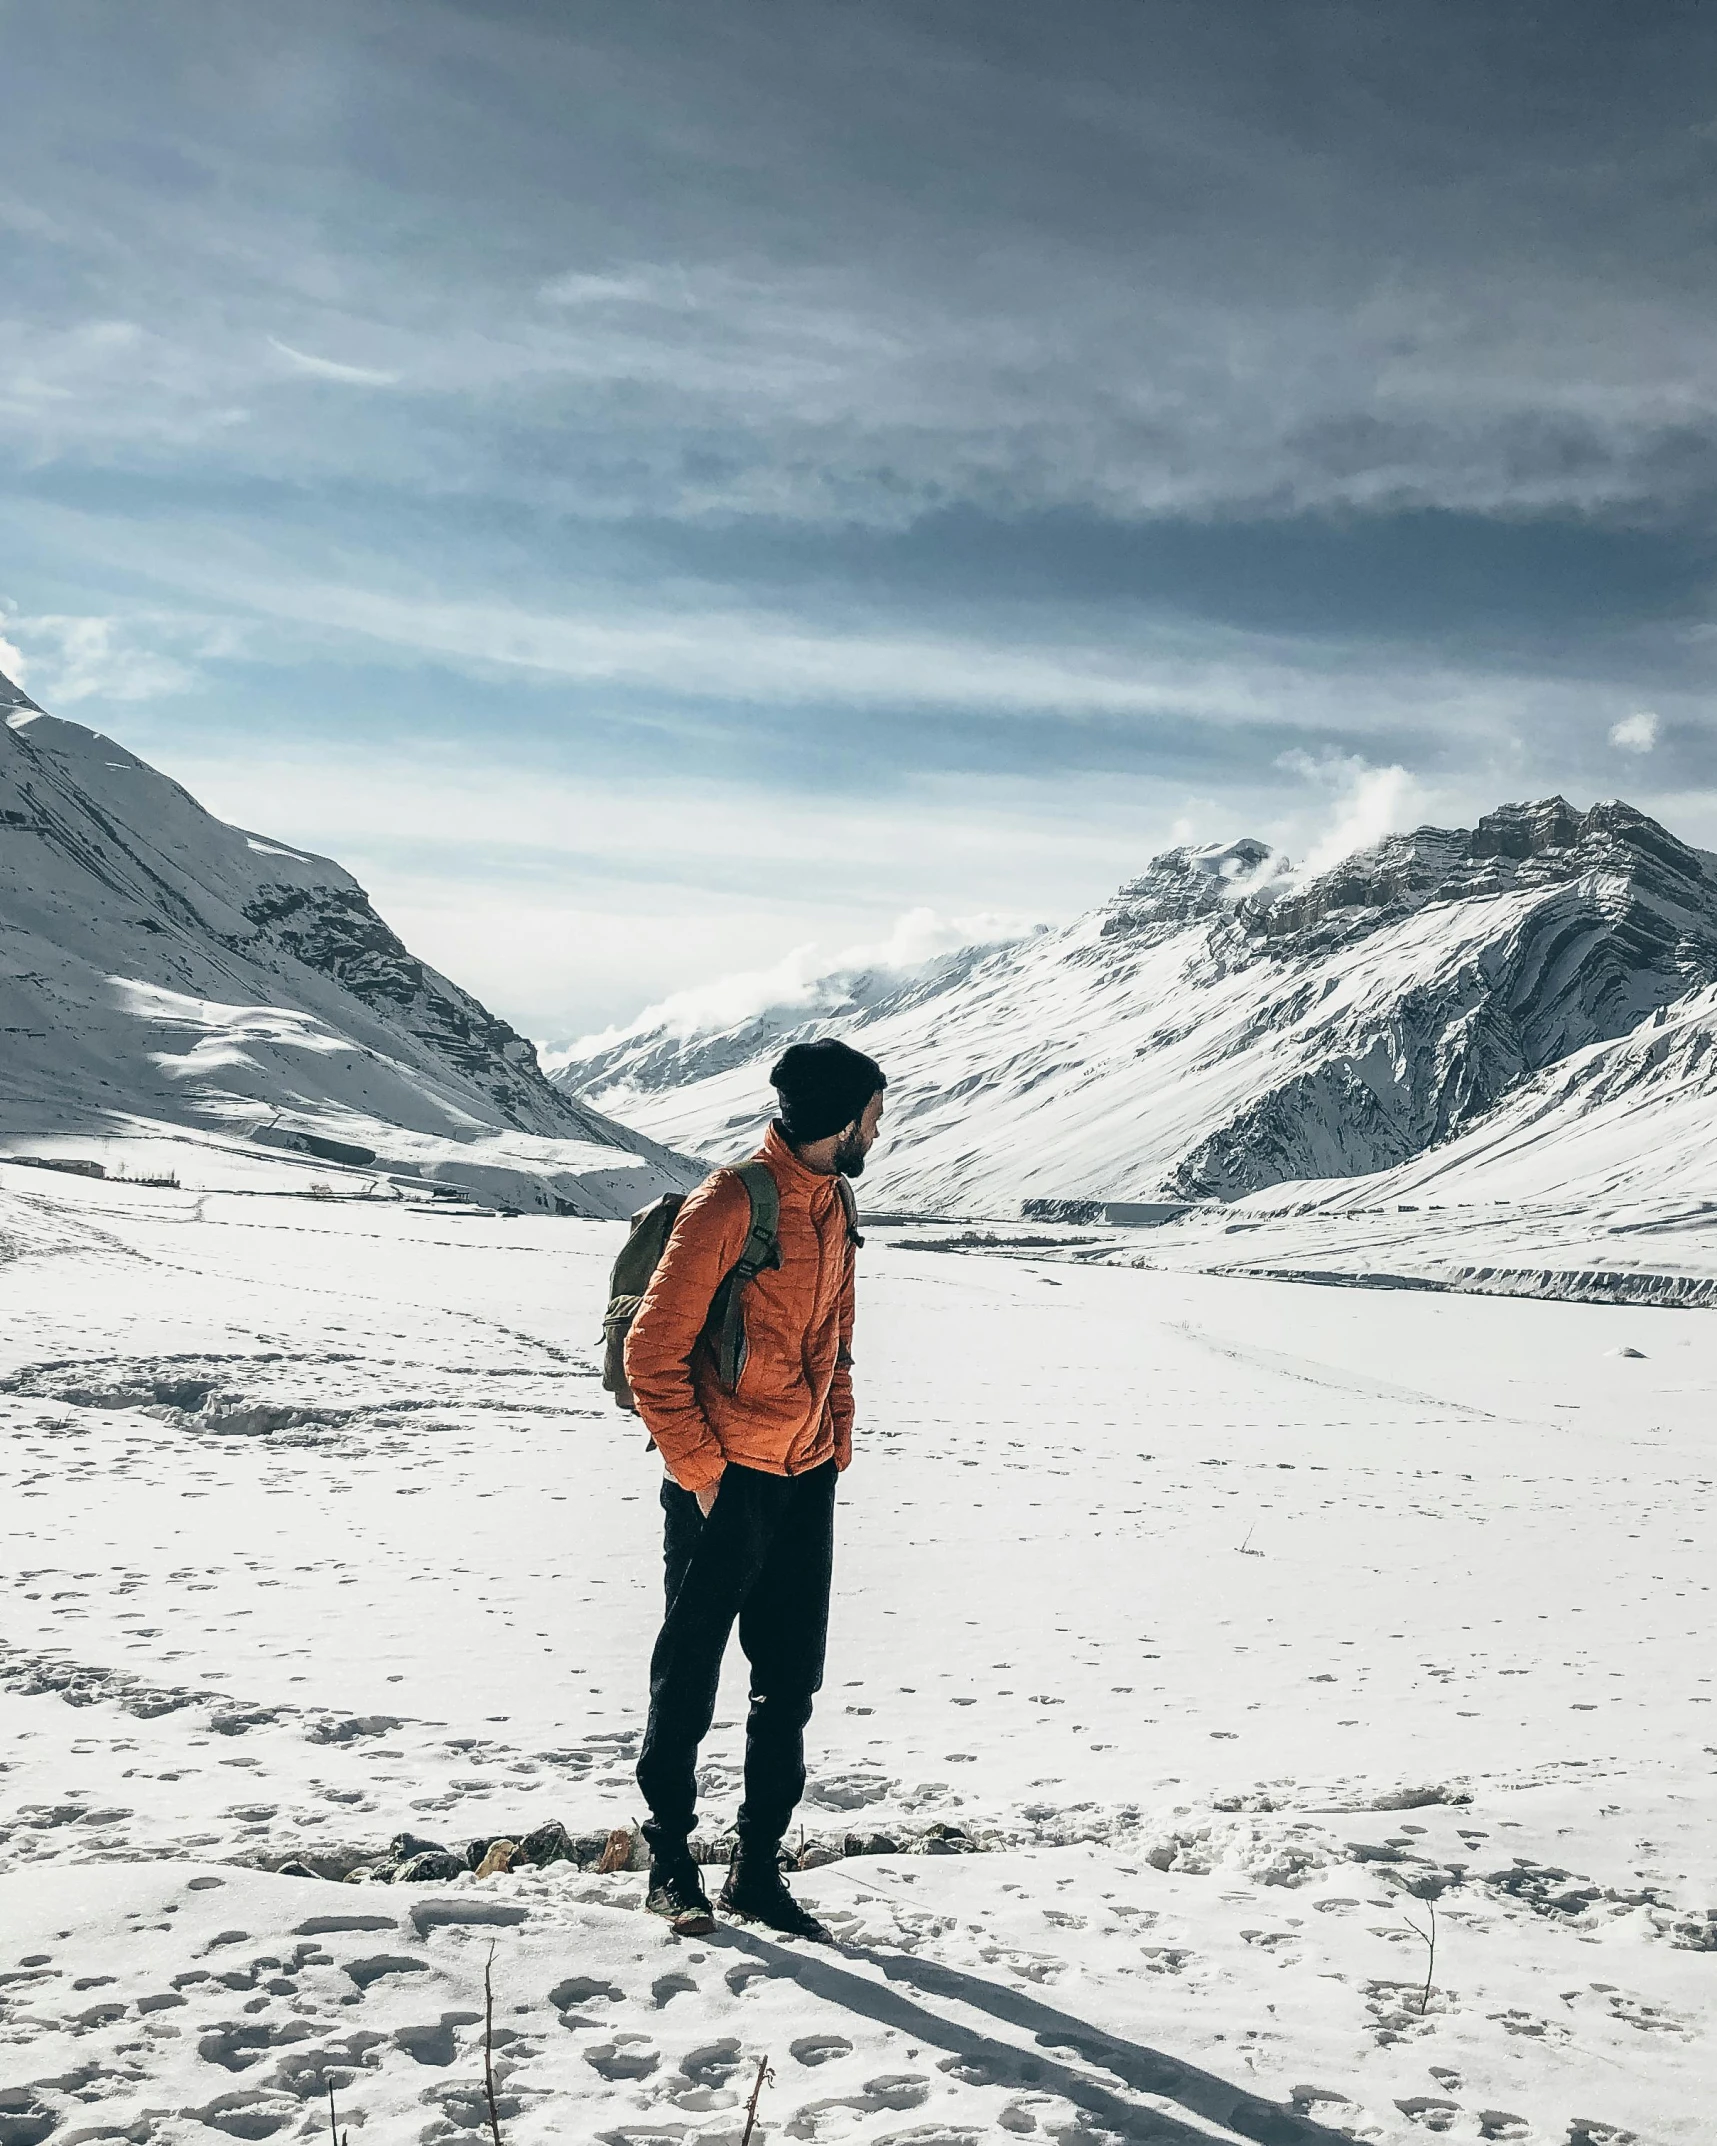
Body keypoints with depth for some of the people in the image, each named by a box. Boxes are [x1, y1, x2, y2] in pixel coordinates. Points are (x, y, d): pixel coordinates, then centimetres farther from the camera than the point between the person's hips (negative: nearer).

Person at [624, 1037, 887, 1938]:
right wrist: (700, 1472, -14)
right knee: (689, 1681, 7)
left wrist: (836, 1443, 11)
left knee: (791, 1685, 12)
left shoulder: (833, 1202, 9)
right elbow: (652, 1354, -15)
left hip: (806, 1481, 7)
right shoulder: (730, 1204, -17)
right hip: (726, 1484, -7)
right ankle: (669, 1863, 24)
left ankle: (758, 1868, 25)